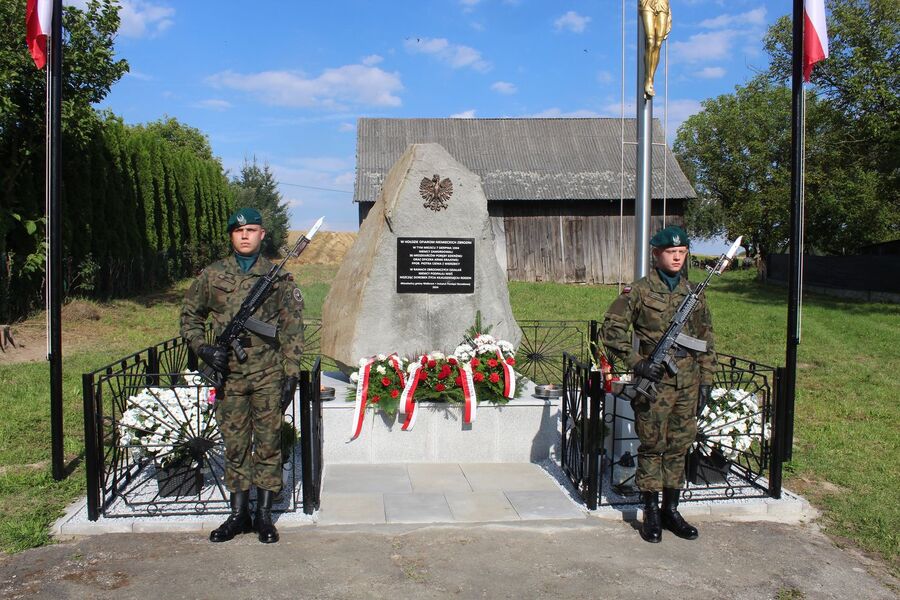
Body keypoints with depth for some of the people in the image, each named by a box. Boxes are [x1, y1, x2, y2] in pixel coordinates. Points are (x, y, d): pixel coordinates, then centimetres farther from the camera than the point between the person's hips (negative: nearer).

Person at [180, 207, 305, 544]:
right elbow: (190, 316, 16)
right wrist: (204, 349, -1)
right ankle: (238, 515, 21)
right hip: (229, 374, 2)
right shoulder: (211, 276, 7)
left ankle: (264, 515, 16)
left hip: (268, 375, -1)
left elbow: (292, 329, 3)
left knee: (268, 444, 4)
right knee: (235, 446, 9)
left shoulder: (278, 277, 3)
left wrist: (291, 373, -3)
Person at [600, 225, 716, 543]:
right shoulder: (639, 291, -5)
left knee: (679, 446, 11)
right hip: (654, 379, -4)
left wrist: (706, 380, 10)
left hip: (687, 382, 5)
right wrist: (636, 362, -13)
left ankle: (671, 510, 24)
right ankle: (651, 514, 15)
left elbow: (705, 340, 16)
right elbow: (611, 330, -7)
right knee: (652, 446, 3)